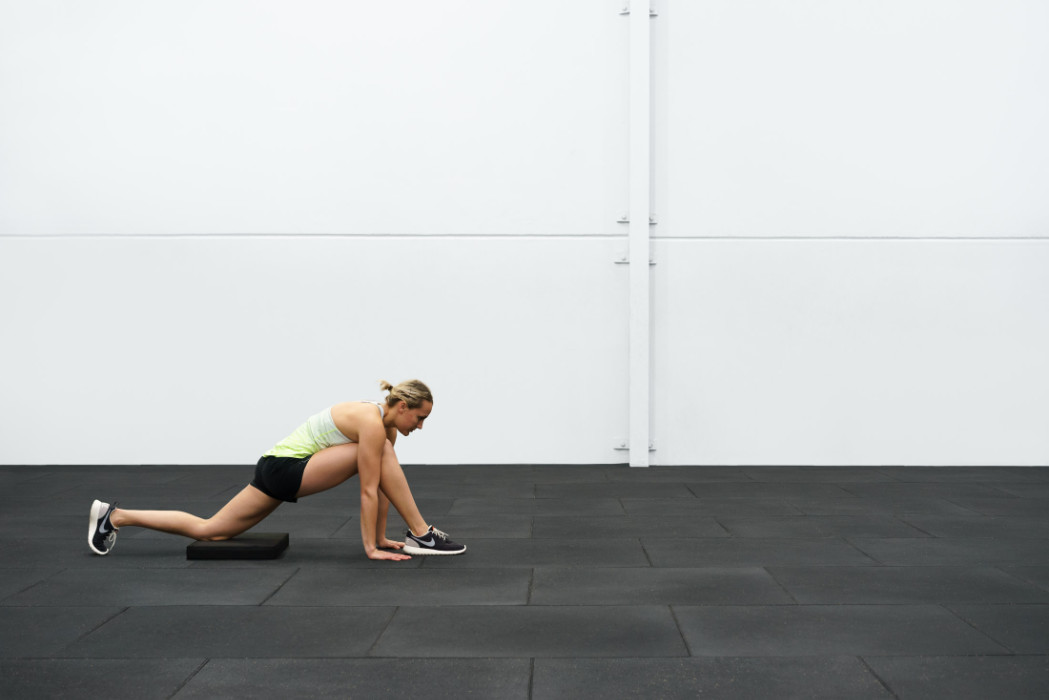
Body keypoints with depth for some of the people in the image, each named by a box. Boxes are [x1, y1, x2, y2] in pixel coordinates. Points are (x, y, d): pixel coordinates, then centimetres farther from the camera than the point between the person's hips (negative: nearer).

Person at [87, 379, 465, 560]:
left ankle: (113, 516, 16)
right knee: (379, 455, -20)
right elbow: (369, 491, -21)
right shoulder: (373, 424, -21)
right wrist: (371, 548, -17)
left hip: (287, 471, 9)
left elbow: (379, 485, 12)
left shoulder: (385, 422, 7)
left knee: (208, 530, 11)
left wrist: (380, 537, 13)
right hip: (283, 469, -9)